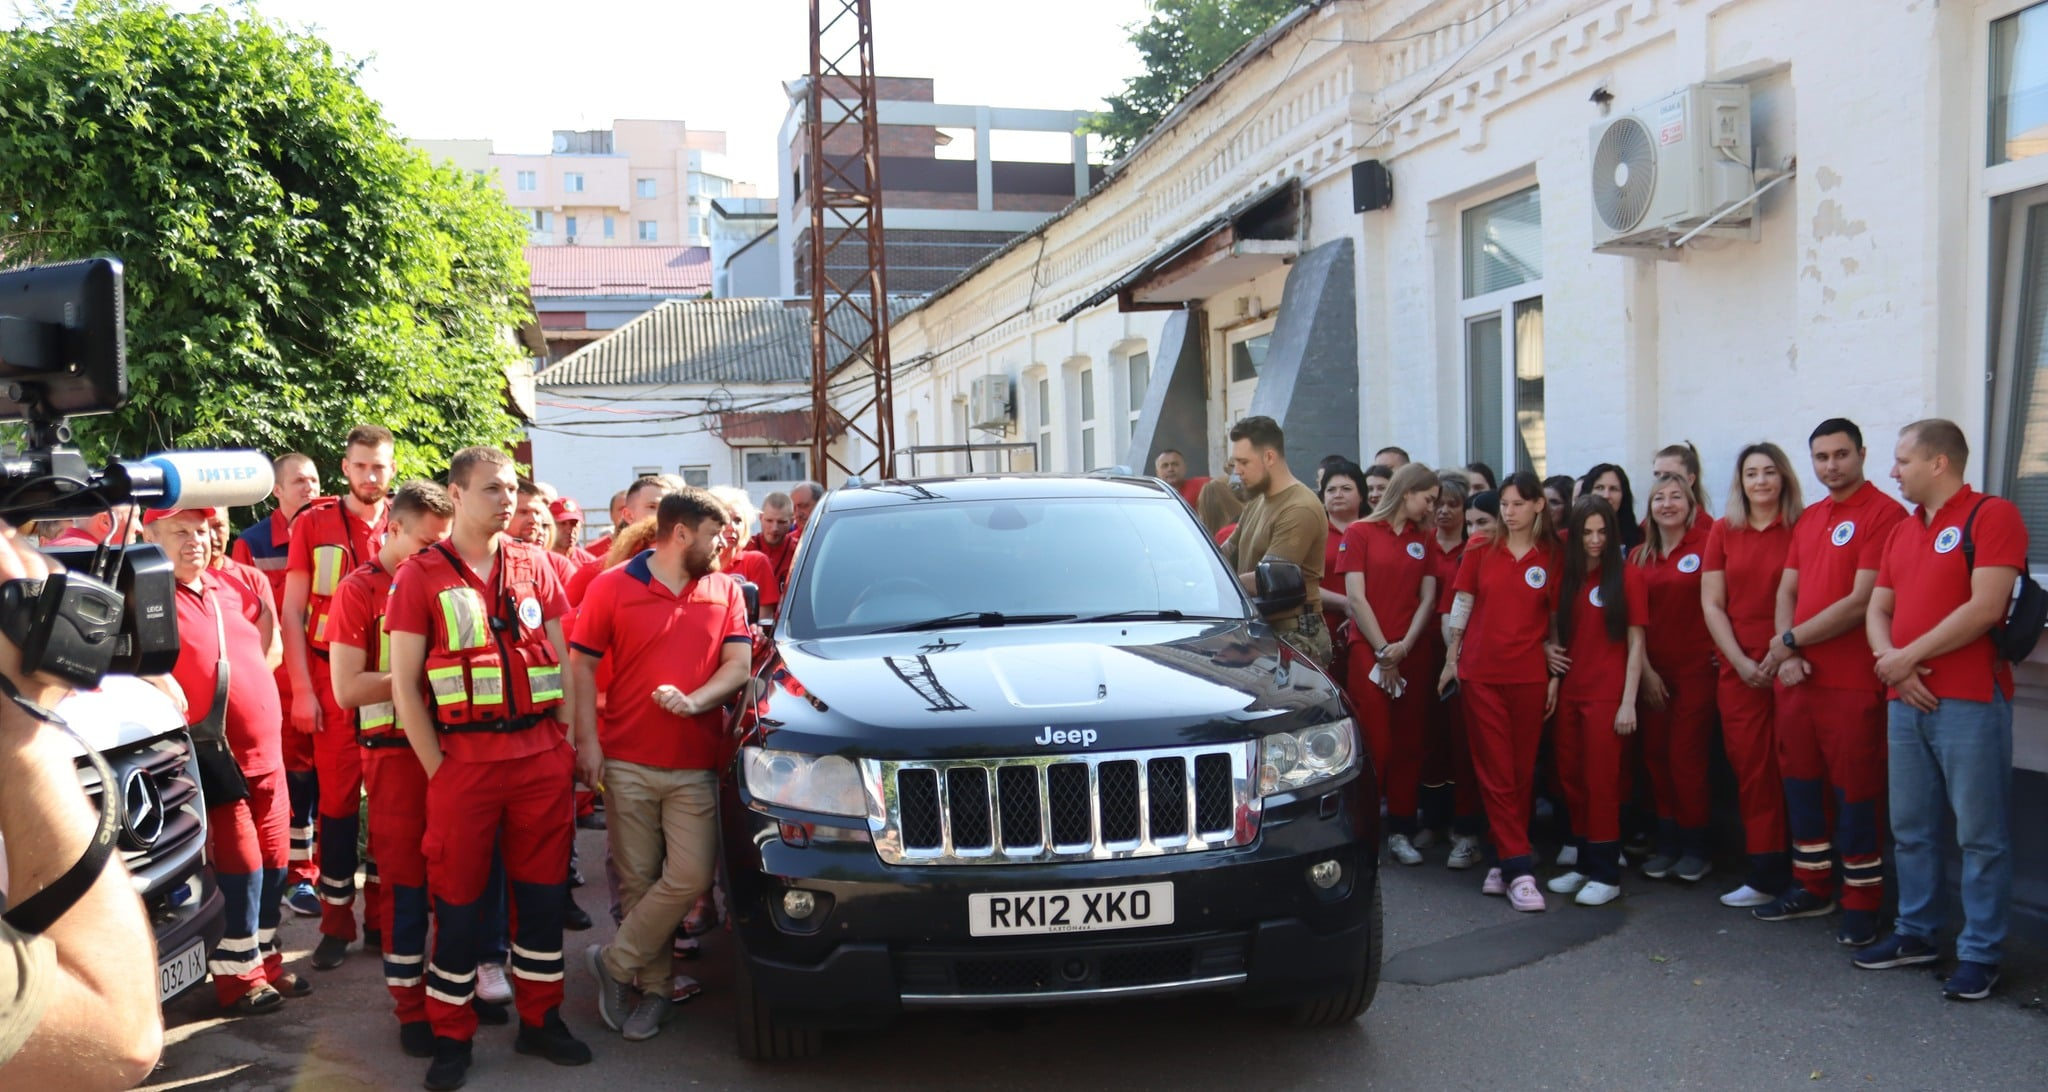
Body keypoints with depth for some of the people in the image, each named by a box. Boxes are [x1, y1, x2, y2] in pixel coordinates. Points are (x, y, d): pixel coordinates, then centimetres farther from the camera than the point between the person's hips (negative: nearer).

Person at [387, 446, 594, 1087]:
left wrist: (582, 741, 5)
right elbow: (404, 686, -1)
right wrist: (436, 769, -6)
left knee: (543, 890, 10)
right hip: (465, 759, -3)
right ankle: (452, 1036, 20)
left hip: (543, 756, 3)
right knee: (458, 900, 6)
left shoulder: (534, 567, 9)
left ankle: (540, 1020, 24)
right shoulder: (420, 577, 0)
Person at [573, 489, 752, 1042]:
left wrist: (694, 700, -13)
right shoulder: (612, 587, 2)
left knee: (690, 877, -8)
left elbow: (738, 665, 5)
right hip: (628, 763, -2)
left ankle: (615, 961, 10)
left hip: (695, 766, 2)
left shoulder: (725, 591, 10)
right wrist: (588, 741, -6)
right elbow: (582, 666, 2)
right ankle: (654, 986, 20)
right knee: (638, 881, 4)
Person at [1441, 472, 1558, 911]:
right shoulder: (1480, 549, 3)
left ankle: (1504, 860, 18)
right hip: (1481, 673, 0)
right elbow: (1461, 606, 8)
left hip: (1529, 676, 0)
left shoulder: (1552, 557, 2)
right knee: (1496, 772, -3)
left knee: (1521, 772, 6)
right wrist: (1451, 659, 9)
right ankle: (1519, 870, -1)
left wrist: (1555, 674, 2)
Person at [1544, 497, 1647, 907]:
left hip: (1607, 695, -5)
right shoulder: (1568, 578, 11)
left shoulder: (1627, 576, -4)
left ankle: (1607, 874, 7)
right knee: (1572, 779, 9)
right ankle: (1584, 863, 20)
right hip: (1570, 693, 5)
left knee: (1601, 782, -2)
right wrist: (1553, 680, 4)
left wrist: (1628, 702, -11)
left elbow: (1635, 643, -6)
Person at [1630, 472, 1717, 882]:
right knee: (1655, 753, 7)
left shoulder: (1706, 544, -5)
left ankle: (1695, 845, 12)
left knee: (1687, 754, -2)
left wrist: (1720, 649, -12)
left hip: (1696, 664, -4)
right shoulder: (1640, 556, 8)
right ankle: (1666, 840, 18)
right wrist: (1644, 670, 1)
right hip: (1653, 668, 4)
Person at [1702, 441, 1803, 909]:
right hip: (1739, 668, 3)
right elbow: (1711, 603, 6)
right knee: (1750, 767, 3)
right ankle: (1765, 873, 10)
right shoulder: (1724, 531, 8)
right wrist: (1741, 661, -2)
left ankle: (1784, 872, 9)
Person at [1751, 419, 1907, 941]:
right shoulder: (1808, 519, 14)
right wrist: (1787, 655, -4)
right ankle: (1812, 887, 28)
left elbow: (1862, 601, -17)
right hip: (1798, 676, 7)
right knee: (1801, 783, 14)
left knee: (1855, 791, 2)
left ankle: (1861, 903, 14)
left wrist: (1791, 641, -10)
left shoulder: (1885, 513, -10)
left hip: (1853, 682, -7)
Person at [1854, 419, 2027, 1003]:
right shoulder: (1901, 531, 16)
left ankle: (1980, 952, 9)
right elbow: (1878, 609, 14)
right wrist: (1891, 663, -5)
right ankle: (1916, 932, 25)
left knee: (1980, 834, 1)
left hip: (1970, 702, -7)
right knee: (1911, 828, 14)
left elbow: (1985, 608, -17)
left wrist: (1908, 657, -12)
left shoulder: (1991, 516, -7)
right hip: (1907, 700, 8)